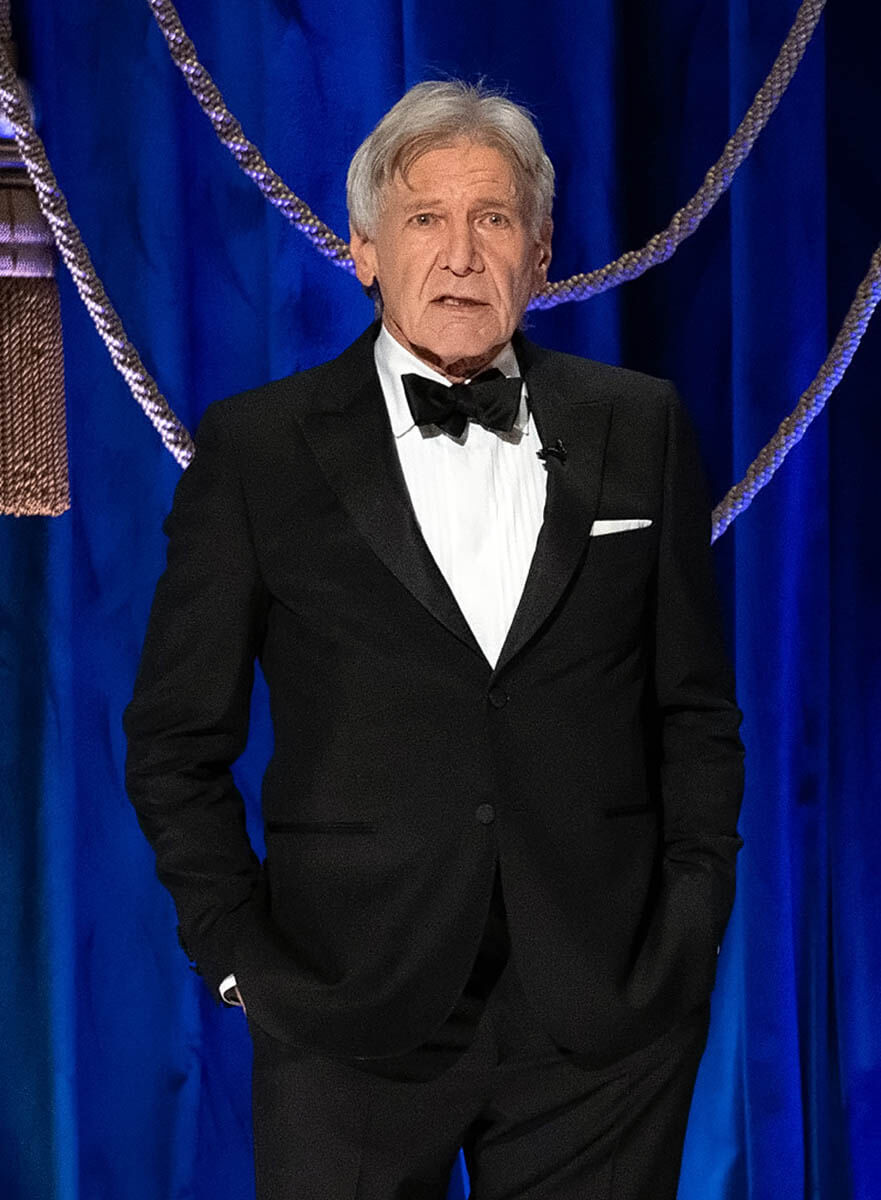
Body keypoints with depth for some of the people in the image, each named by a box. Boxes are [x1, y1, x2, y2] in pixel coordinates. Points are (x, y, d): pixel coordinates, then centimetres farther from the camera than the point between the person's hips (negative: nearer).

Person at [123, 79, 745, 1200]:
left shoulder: (640, 429, 6)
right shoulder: (257, 446, 0)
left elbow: (695, 707, 10)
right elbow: (178, 738, 3)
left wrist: (693, 923, 3)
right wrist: (239, 953, -4)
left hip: (605, 1014, 2)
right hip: (349, 1019, -1)